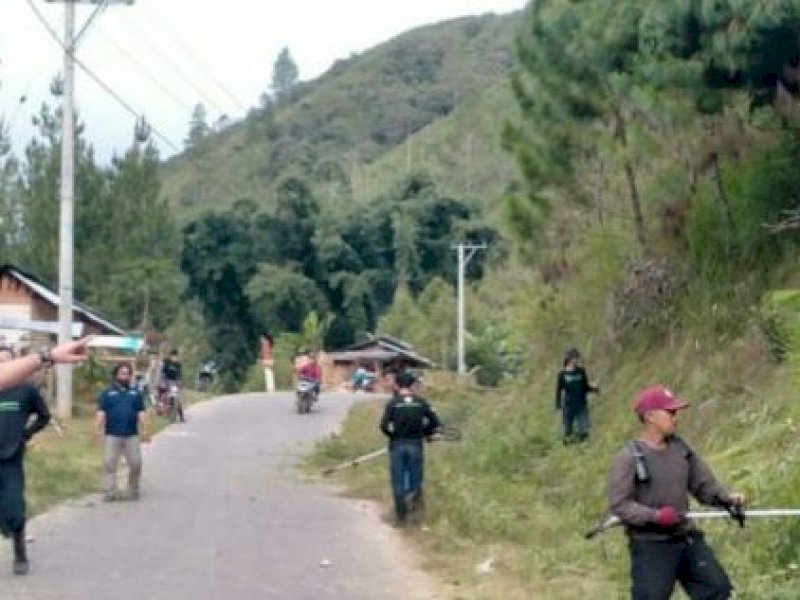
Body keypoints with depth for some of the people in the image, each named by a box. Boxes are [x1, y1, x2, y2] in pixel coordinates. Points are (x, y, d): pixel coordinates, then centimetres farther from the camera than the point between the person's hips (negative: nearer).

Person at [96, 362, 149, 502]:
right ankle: (110, 492, -4)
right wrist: (99, 429, -11)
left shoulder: (135, 394, 15)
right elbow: (101, 412, 2)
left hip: (132, 435, 2)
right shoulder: (107, 393, 9)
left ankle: (133, 490, 16)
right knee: (110, 464, -6)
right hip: (113, 435, -2)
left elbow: (141, 413, 11)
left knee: (135, 463, 0)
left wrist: (144, 430, 1)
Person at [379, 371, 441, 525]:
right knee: (415, 479, 17)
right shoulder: (421, 402, -1)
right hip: (416, 444, 1)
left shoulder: (393, 402, -7)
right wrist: (424, 433, 13)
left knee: (398, 482, 7)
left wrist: (392, 435, 5)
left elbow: (384, 425, -14)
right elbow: (435, 422, -2)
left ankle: (401, 516, 9)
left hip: (397, 445, -1)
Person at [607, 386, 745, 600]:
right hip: (650, 546, -6)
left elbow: (704, 485, 9)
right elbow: (619, 505, -16)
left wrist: (727, 498, -11)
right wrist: (655, 516, -27)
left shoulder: (682, 449, 4)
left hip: (687, 539, 6)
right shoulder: (629, 458, -14)